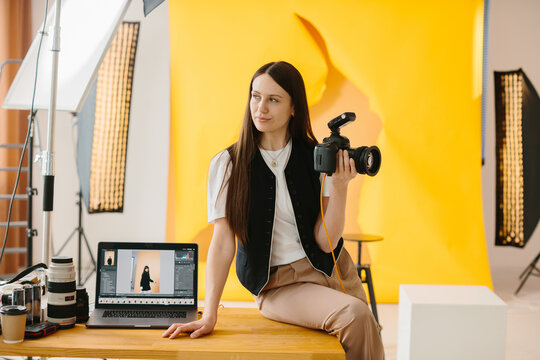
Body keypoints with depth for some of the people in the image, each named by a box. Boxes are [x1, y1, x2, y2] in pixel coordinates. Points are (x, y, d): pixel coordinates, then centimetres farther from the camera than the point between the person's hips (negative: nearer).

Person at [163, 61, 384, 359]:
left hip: (327, 269, 4)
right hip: (276, 284, -3)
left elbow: (327, 242, -5)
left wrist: (338, 186, -18)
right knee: (356, 315, -25)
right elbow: (223, 243, -10)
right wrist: (209, 315, -17)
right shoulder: (227, 165, -5)